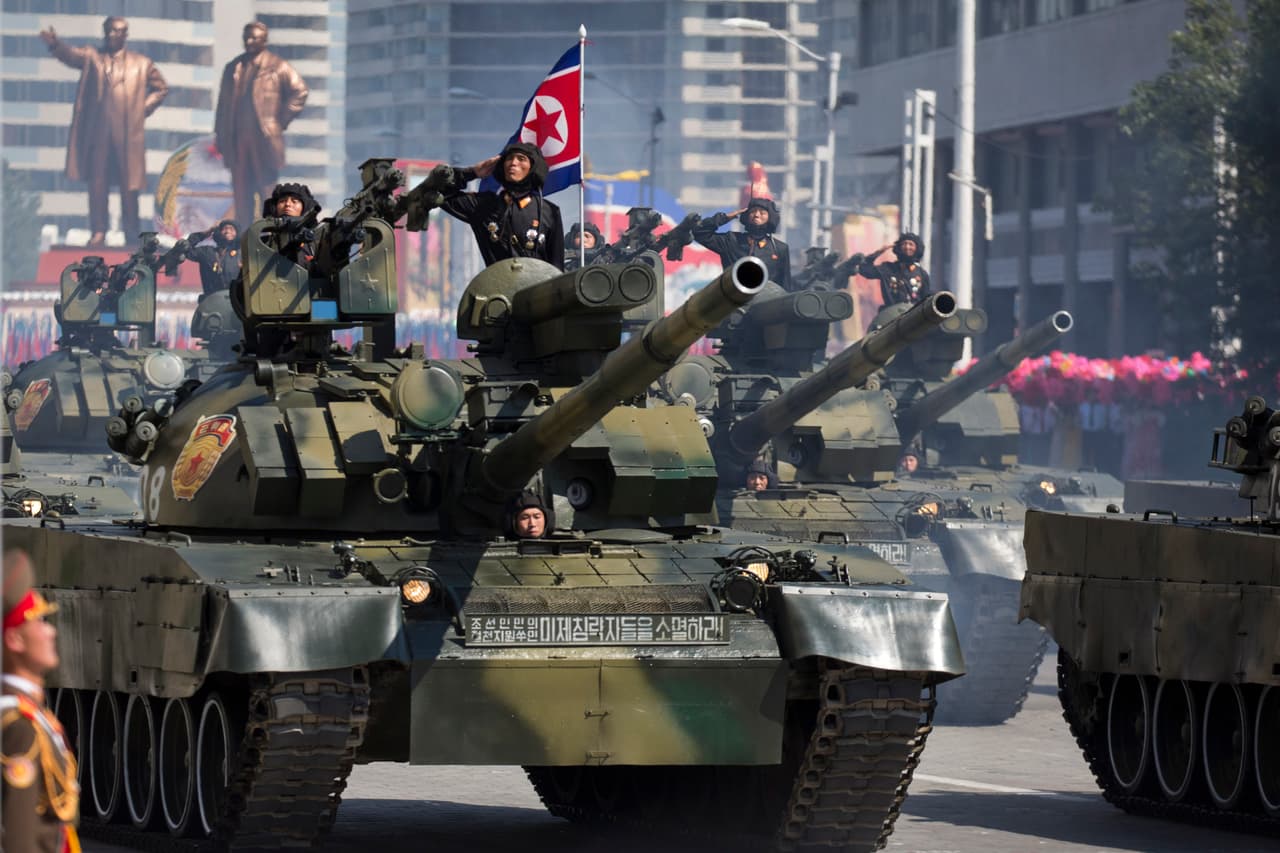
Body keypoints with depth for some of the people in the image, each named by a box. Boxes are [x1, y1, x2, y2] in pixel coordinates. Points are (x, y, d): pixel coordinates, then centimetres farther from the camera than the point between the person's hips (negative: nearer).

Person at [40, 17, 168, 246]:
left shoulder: (142, 64, 12)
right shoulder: (92, 57, 9)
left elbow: (161, 88, 20)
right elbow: (71, 55, -10)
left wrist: (144, 108, 4)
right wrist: (55, 44, -32)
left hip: (127, 134, 0)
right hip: (97, 132, 0)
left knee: (129, 185, 1)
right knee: (97, 182, -1)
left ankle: (132, 233, 8)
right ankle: (98, 232, 2)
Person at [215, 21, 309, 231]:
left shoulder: (277, 67, 1)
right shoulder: (233, 68, 15)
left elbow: (300, 91, -2)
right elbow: (223, 104, 15)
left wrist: (281, 121, -5)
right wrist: (219, 137, 9)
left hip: (264, 140, -4)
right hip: (237, 141, 4)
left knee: (268, 193, -3)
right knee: (241, 195, 5)